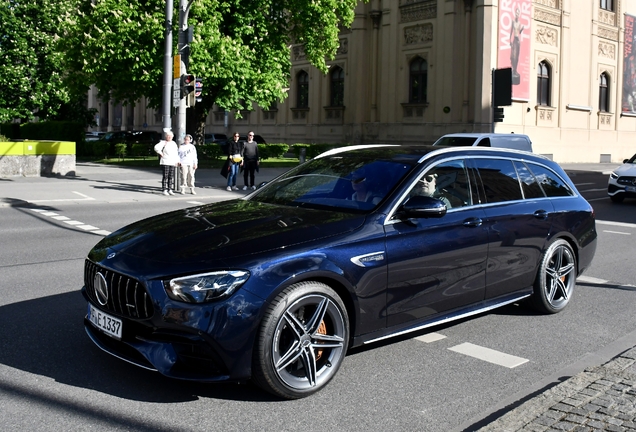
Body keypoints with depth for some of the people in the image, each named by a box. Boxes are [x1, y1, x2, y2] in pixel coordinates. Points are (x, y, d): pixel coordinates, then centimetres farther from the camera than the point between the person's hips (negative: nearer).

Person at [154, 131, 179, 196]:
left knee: (171, 176, 5)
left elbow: (176, 153, 19)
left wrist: (177, 161, 13)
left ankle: (170, 190, 11)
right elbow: (156, 147, -19)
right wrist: (161, 154, -12)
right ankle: (165, 190, -4)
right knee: (165, 176, -6)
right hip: (165, 162, -5)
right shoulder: (163, 142, -3)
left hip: (172, 162, 6)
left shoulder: (174, 143, 15)